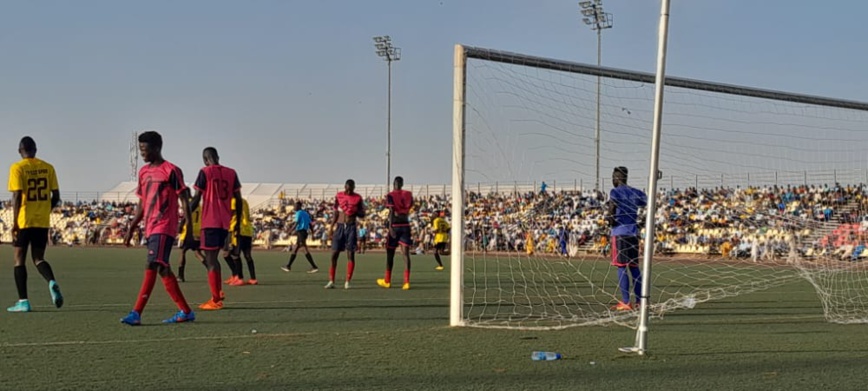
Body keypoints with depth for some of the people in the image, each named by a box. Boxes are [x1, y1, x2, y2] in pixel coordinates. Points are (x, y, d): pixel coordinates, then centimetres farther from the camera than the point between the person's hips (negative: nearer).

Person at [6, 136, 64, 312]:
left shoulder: (17, 168, -6)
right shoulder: (48, 167, 6)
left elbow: (17, 196, -12)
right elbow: (56, 196, 5)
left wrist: (15, 223, -9)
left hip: (24, 220, -4)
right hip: (43, 221, 4)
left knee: (19, 259, 8)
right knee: (38, 258, 13)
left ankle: (23, 301, 5)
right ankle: (52, 282, -16)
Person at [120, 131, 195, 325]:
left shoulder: (171, 171, -7)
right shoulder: (144, 172, 15)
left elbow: (184, 199, -8)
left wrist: (189, 229, -12)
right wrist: (131, 228, 17)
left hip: (164, 228, -8)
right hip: (150, 228, 8)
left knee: (152, 266, -15)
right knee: (163, 269, 9)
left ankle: (136, 314, -19)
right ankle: (186, 312, 15)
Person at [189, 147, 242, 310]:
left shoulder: (205, 172, -4)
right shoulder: (231, 173, 10)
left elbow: (196, 198, -7)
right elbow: (238, 199, 8)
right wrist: (238, 223, 16)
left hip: (210, 222, -5)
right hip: (225, 223, 5)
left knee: (210, 260, -2)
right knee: (213, 258, 20)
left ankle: (215, 300, -3)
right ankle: (218, 292, 16)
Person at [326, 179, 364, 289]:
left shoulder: (358, 198, 2)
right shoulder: (338, 196, 6)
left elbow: (362, 214, 6)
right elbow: (335, 213, 8)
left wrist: (355, 211, -14)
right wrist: (331, 227, 2)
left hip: (351, 227, -1)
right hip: (339, 226, 1)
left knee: (350, 254, -4)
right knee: (334, 253, -2)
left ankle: (347, 282, 0)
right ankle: (331, 281, 4)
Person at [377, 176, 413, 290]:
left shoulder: (390, 195, -5)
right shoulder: (408, 194, 8)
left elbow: (391, 211, -15)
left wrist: (390, 226, -21)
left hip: (395, 225, -3)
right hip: (405, 225, 3)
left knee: (390, 254, 9)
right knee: (405, 254, -1)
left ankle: (387, 281, 20)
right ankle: (406, 282, -11)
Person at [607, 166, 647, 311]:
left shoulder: (615, 192, -6)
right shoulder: (636, 193, 13)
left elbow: (612, 208, -18)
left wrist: (611, 222, -1)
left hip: (620, 233, -6)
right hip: (634, 233, 6)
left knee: (622, 267, -4)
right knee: (634, 267, 11)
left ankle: (626, 302, -6)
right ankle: (640, 301, 11)